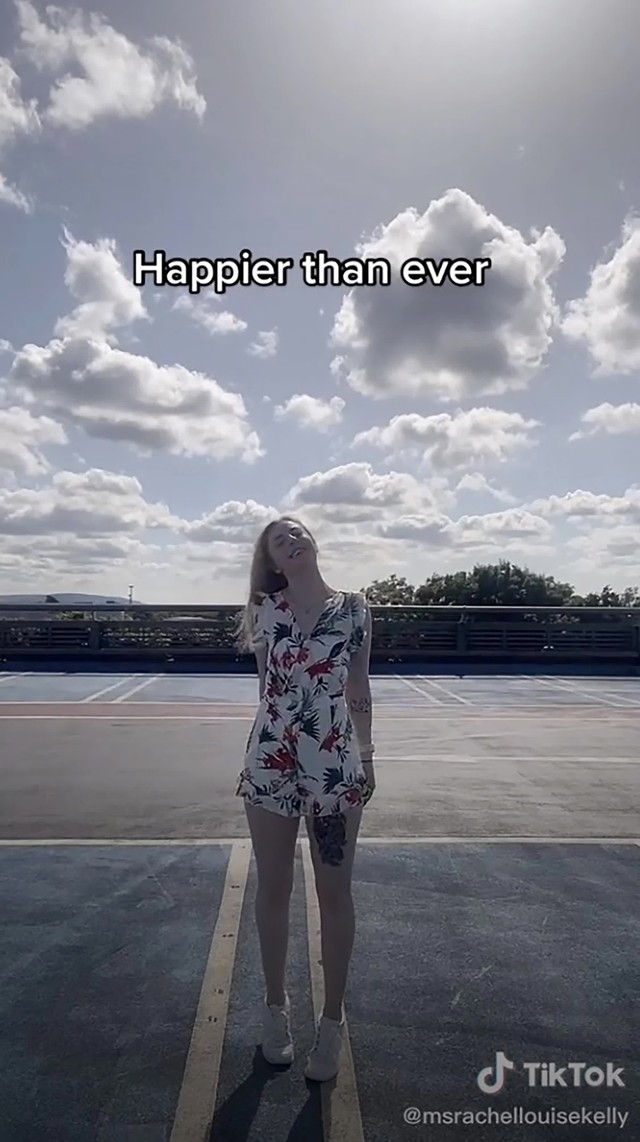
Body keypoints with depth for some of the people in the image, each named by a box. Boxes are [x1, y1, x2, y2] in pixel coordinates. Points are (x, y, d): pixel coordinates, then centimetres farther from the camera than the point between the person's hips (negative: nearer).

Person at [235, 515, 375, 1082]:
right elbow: (267, 683, 7)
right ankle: (276, 1004, 40)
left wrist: (366, 755, 8)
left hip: (336, 767, 0)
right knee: (273, 890, 16)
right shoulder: (265, 609, -1)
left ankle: (332, 1019, 34)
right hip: (270, 764, 1)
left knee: (335, 894, 12)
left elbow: (358, 687, 5)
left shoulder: (354, 609, -2)